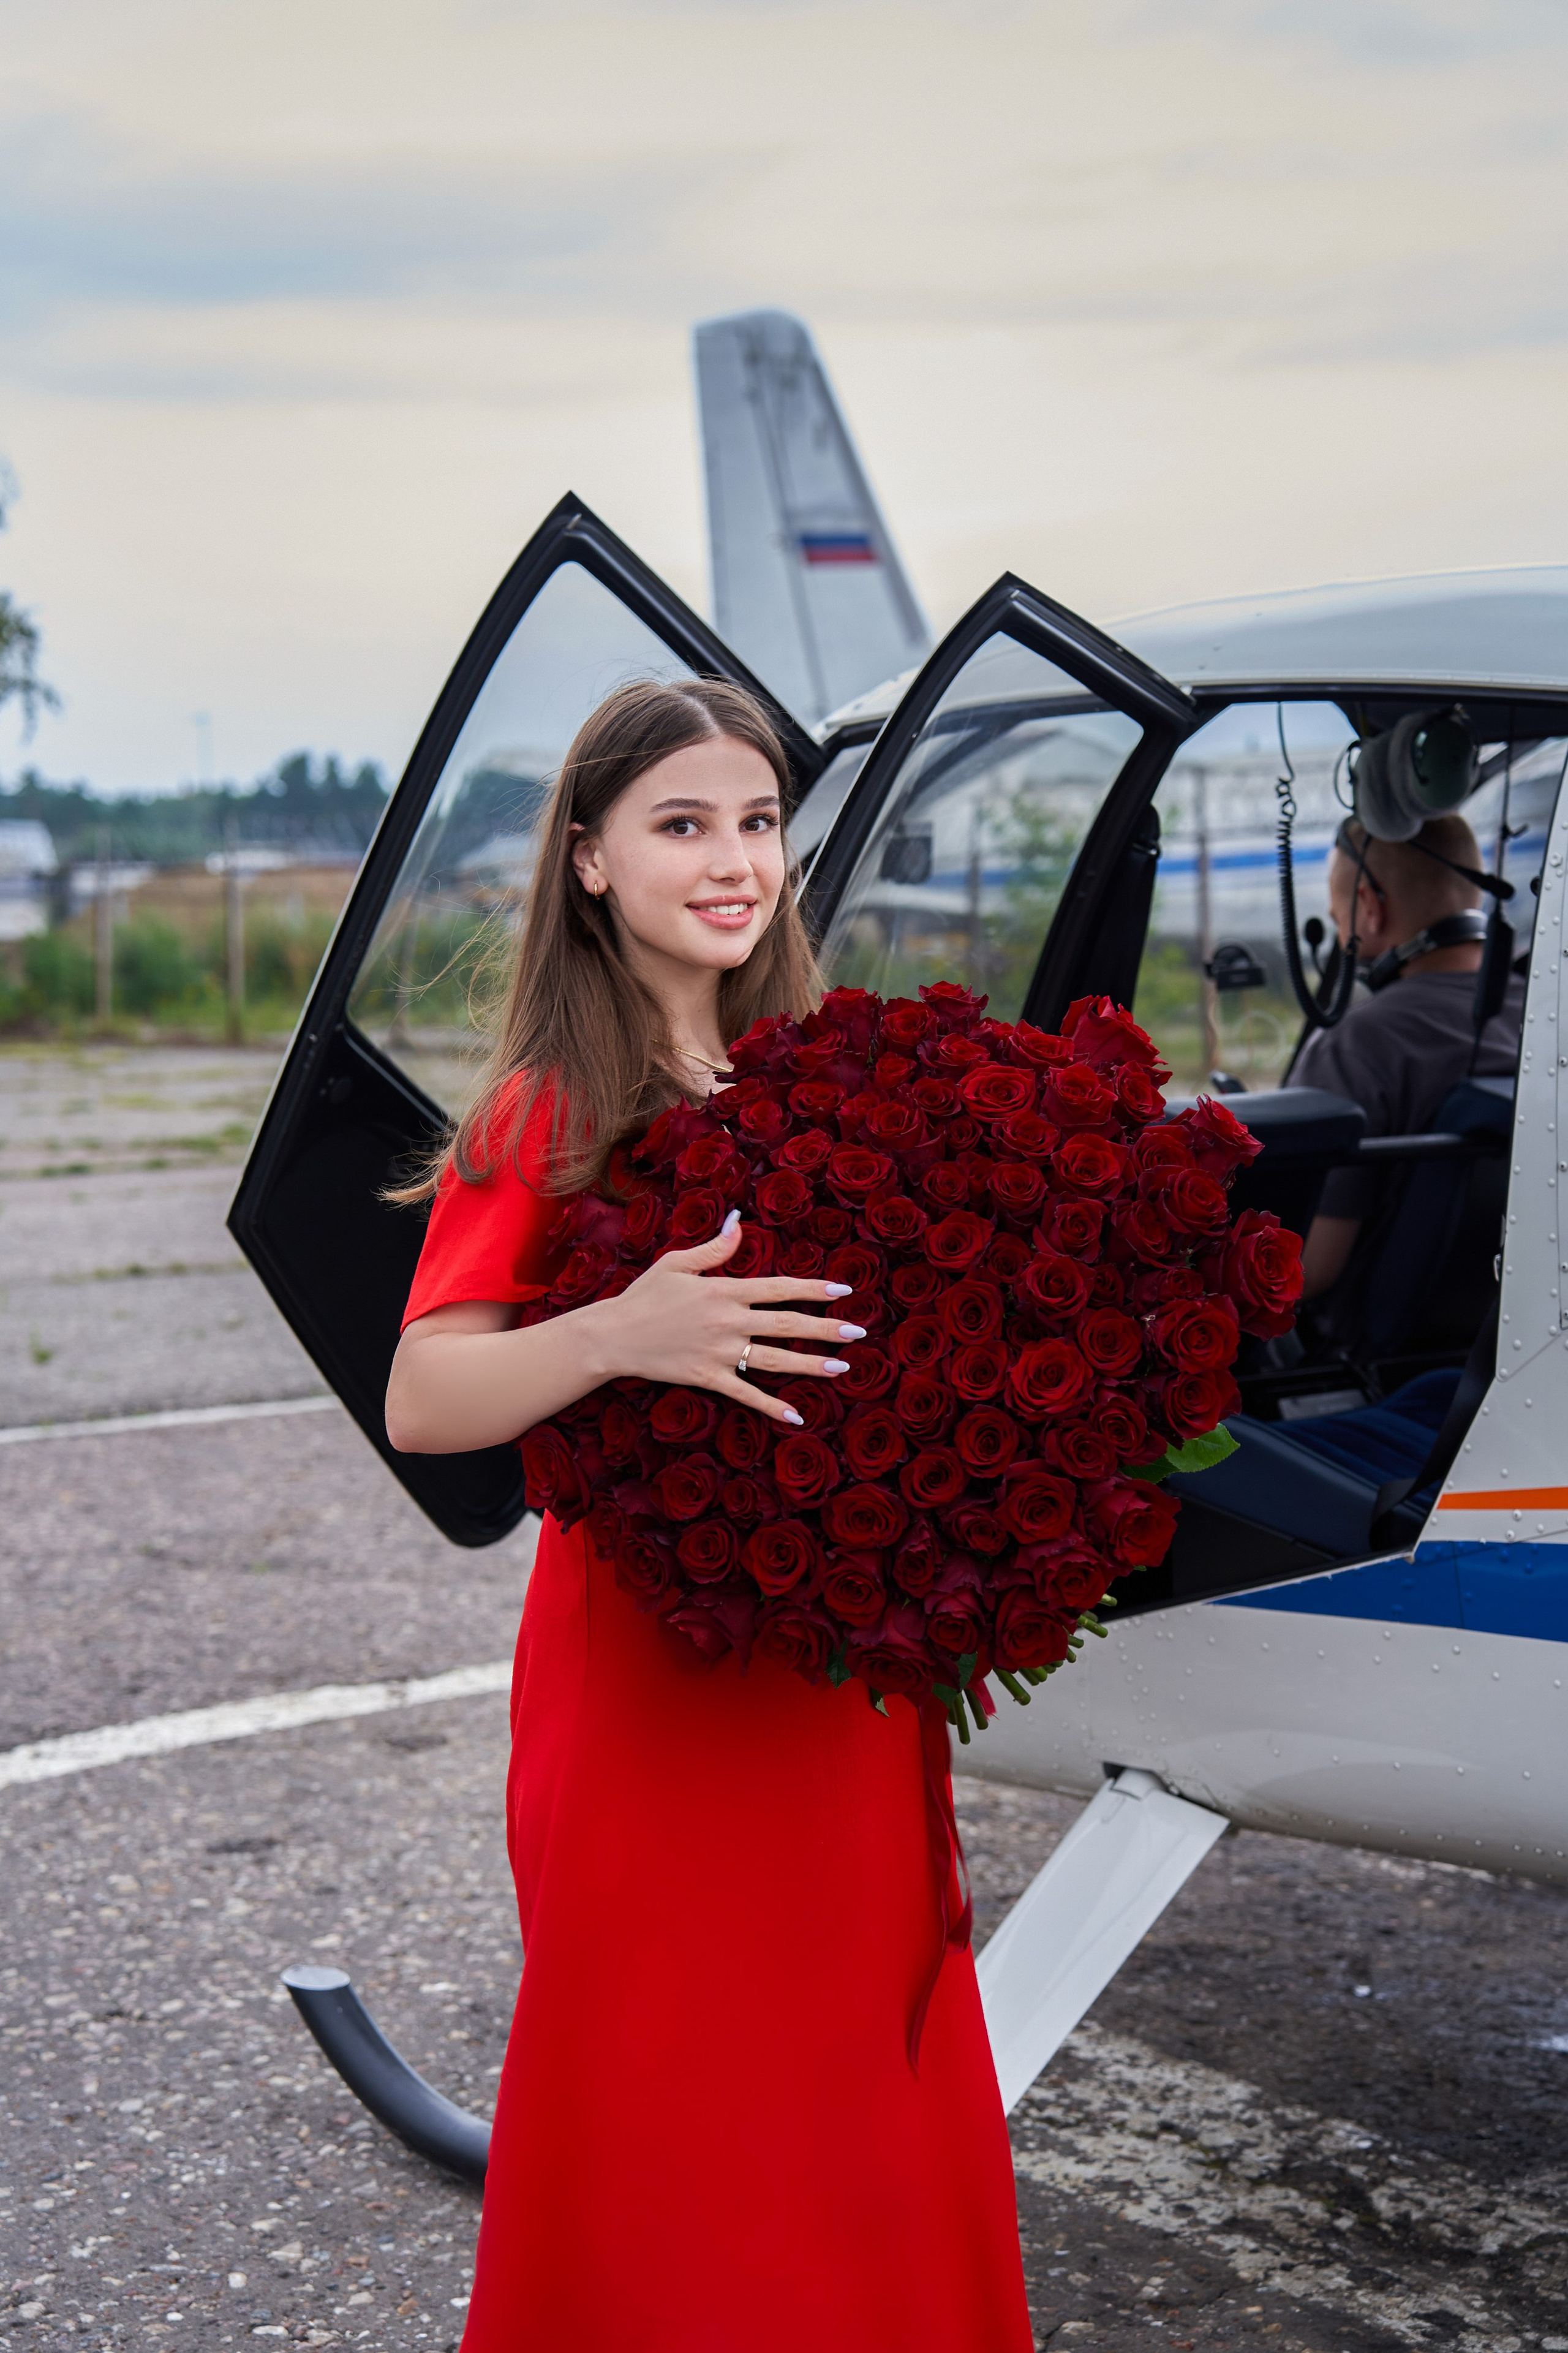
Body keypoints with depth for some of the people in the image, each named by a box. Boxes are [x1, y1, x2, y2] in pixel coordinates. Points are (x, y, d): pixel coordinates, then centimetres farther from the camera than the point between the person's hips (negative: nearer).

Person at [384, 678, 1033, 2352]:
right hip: (650, 1671, -5)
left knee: (870, 2064, 13)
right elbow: (421, 1404, -17)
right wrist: (623, 1332, -32)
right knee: (665, 2103, 2)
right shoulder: (550, 1112, -7)